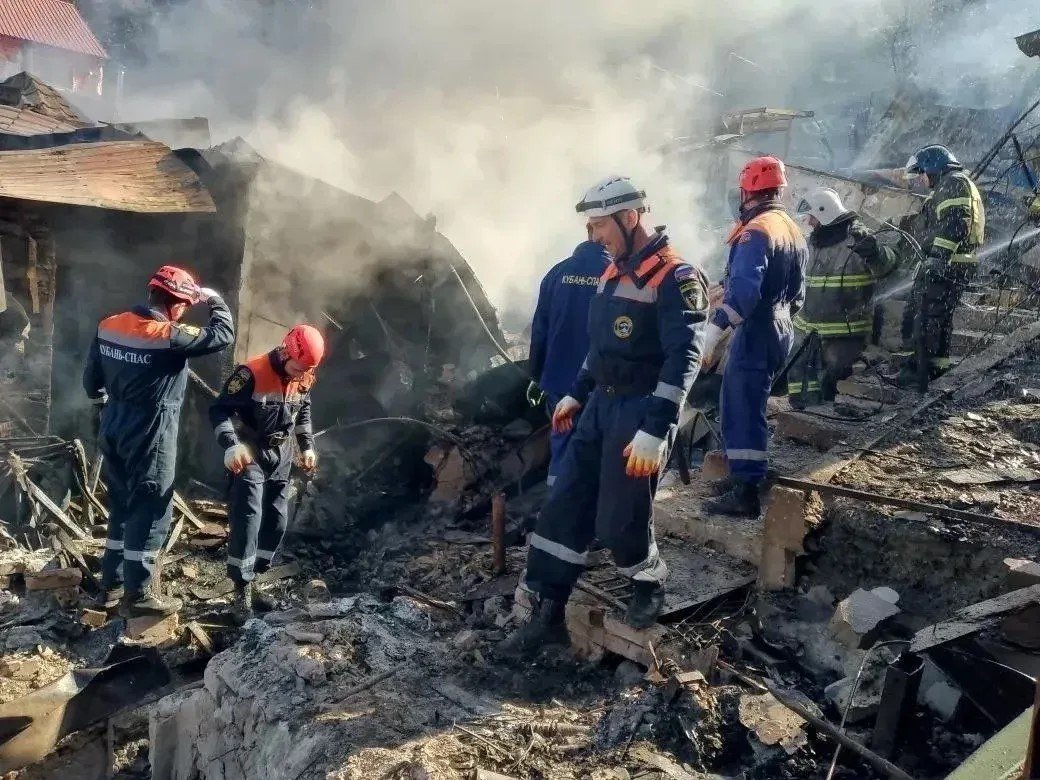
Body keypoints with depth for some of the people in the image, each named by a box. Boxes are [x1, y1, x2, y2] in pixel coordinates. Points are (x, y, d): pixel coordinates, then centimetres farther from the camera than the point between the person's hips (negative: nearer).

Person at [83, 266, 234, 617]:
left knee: (122, 508, 19)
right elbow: (223, 334, -14)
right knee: (150, 515, 2)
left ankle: (113, 583, 29)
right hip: (149, 440, -8)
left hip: (113, 432, 8)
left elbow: (91, 379, 11)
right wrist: (215, 299, 2)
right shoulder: (168, 337, -20)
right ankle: (138, 595, 9)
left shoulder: (108, 326, 2)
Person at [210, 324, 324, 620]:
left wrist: (307, 446, 10)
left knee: (277, 521, 9)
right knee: (248, 519, -11)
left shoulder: (303, 379, 0)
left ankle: (249, 581, 22)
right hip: (250, 457, -7)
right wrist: (231, 445, -33)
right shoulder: (252, 373, -21)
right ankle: (242, 589, 0)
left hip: (280, 459, 7)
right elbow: (219, 410, -20)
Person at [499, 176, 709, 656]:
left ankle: (650, 583, 31)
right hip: (601, 405, 8)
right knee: (564, 507, 5)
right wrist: (576, 393, 22)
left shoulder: (675, 278, -15)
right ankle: (547, 614, 14)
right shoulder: (615, 272, 13)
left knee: (619, 519, -1)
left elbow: (683, 357, -23)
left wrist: (656, 429, -30)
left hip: (640, 411, -8)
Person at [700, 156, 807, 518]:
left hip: (755, 332, -10)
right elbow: (797, 293, 20)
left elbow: (744, 288, -31)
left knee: (742, 409, -6)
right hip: (780, 329, 10)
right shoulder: (793, 231, 14)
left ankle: (746, 492, -4)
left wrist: (715, 327, -35)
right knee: (747, 405, 18)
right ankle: (743, 475, 27)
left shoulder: (756, 231, -17)